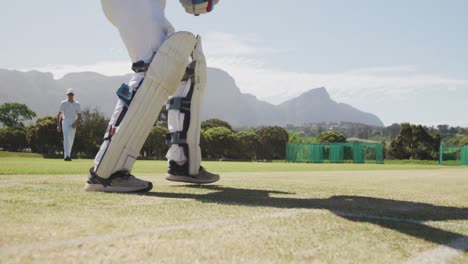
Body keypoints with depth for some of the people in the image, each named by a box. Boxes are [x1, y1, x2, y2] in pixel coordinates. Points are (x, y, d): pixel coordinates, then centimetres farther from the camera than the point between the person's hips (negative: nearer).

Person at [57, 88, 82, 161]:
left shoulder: (77, 104, 6)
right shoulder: (63, 103, 4)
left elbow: (79, 116, 5)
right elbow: (59, 114, 6)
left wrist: (76, 123, -11)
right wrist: (58, 125, -1)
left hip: (73, 123, 2)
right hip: (65, 122, -2)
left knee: (71, 140, 7)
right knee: (66, 138, -17)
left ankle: (68, 155, 21)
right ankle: (67, 155, -25)